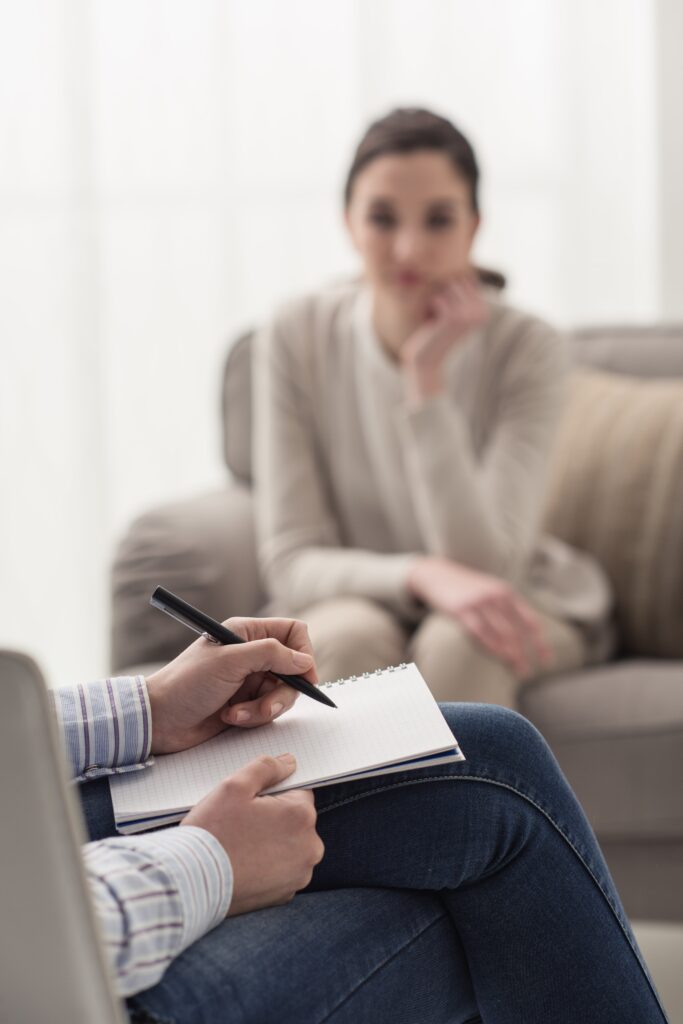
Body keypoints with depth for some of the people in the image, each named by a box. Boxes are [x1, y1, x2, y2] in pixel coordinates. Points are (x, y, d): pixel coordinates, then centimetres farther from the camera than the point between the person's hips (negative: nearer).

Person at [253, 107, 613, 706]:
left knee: (457, 642, -34)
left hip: (517, 606, 0)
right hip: (350, 602, 1)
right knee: (353, 637, -34)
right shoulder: (297, 341, -14)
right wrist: (421, 574, -35)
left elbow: (483, 563, -26)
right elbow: (291, 561, -15)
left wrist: (428, 377, -31)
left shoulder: (528, 349, -19)